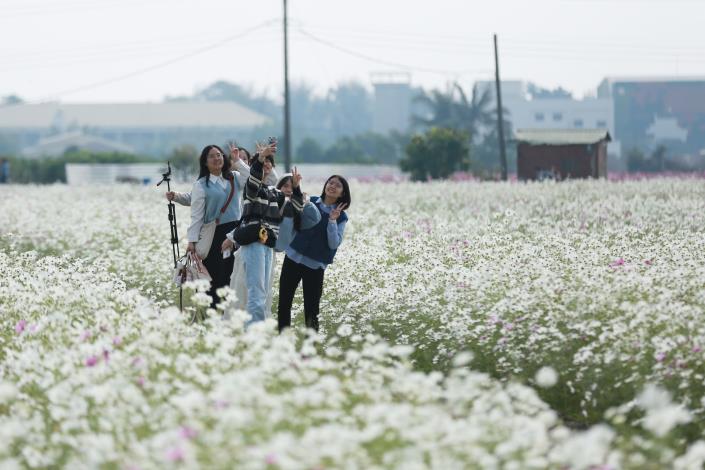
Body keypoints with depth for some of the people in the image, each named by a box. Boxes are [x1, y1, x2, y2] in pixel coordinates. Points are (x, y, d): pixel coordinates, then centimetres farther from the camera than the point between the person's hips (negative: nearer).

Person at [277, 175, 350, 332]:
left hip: (315, 265, -2)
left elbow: (334, 244, -8)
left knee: (311, 308, 1)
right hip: (293, 257, 2)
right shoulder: (310, 202, 4)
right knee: (284, 302, 3)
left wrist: (332, 220, -19)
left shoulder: (341, 217, 0)